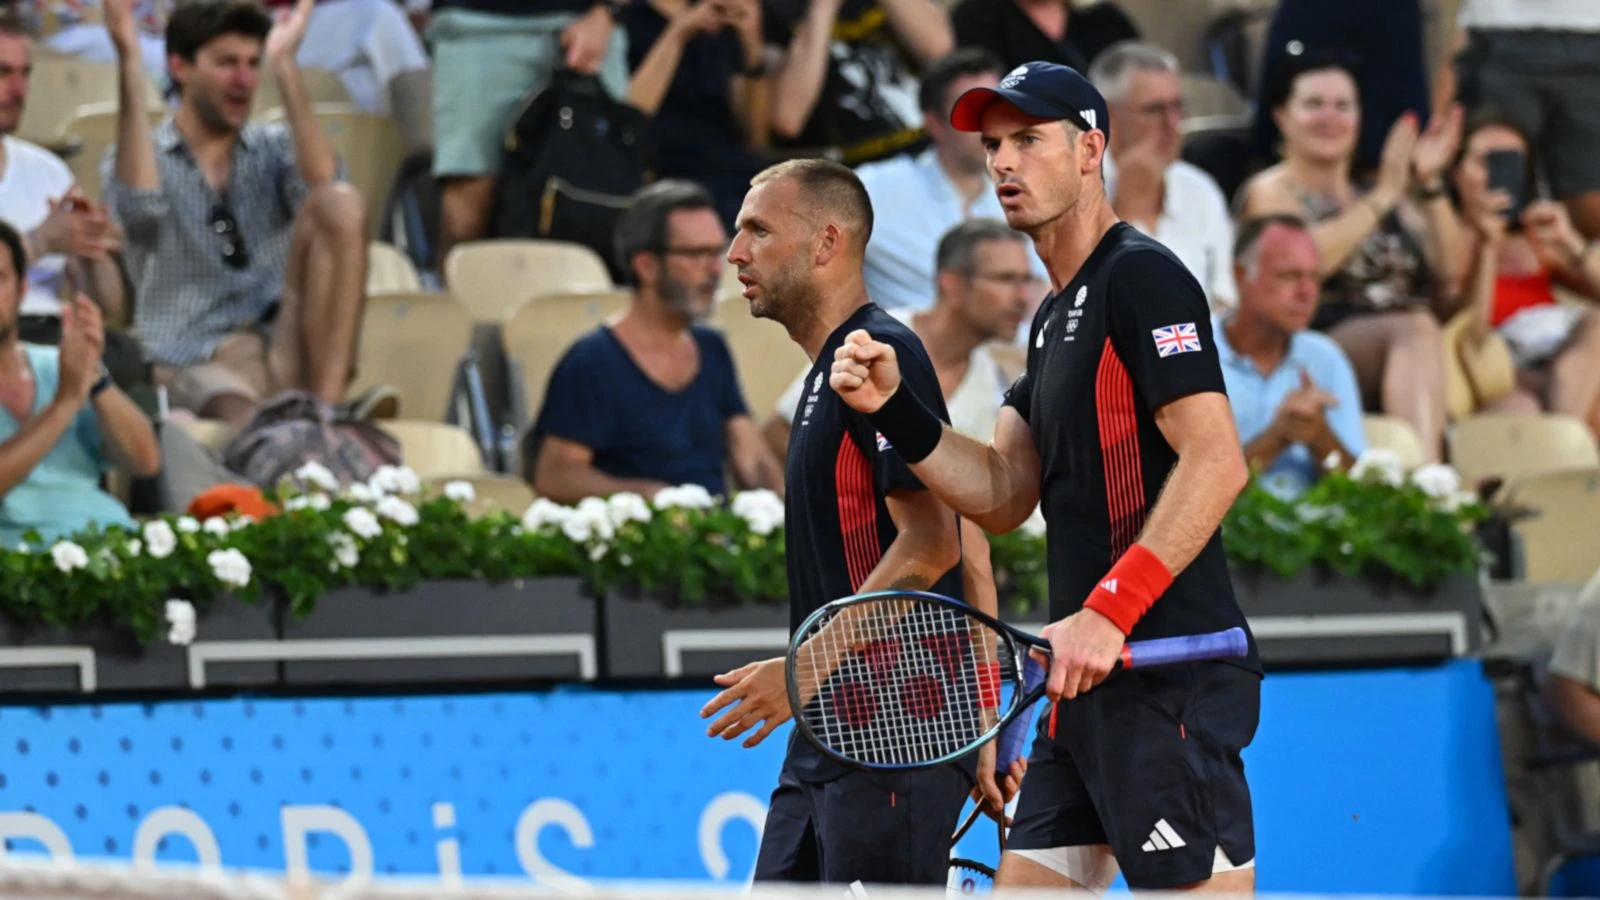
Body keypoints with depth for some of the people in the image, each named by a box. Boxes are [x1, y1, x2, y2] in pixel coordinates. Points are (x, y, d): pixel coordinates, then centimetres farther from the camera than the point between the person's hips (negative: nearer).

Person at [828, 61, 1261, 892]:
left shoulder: (1141, 277, -9)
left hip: (1166, 681, -10)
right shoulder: (1056, 317, 21)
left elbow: (1215, 463, -19)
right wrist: (893, 409, 3)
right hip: (1091, 686, 10)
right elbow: (1002, 495, 18)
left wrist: (1108, 612, -23)